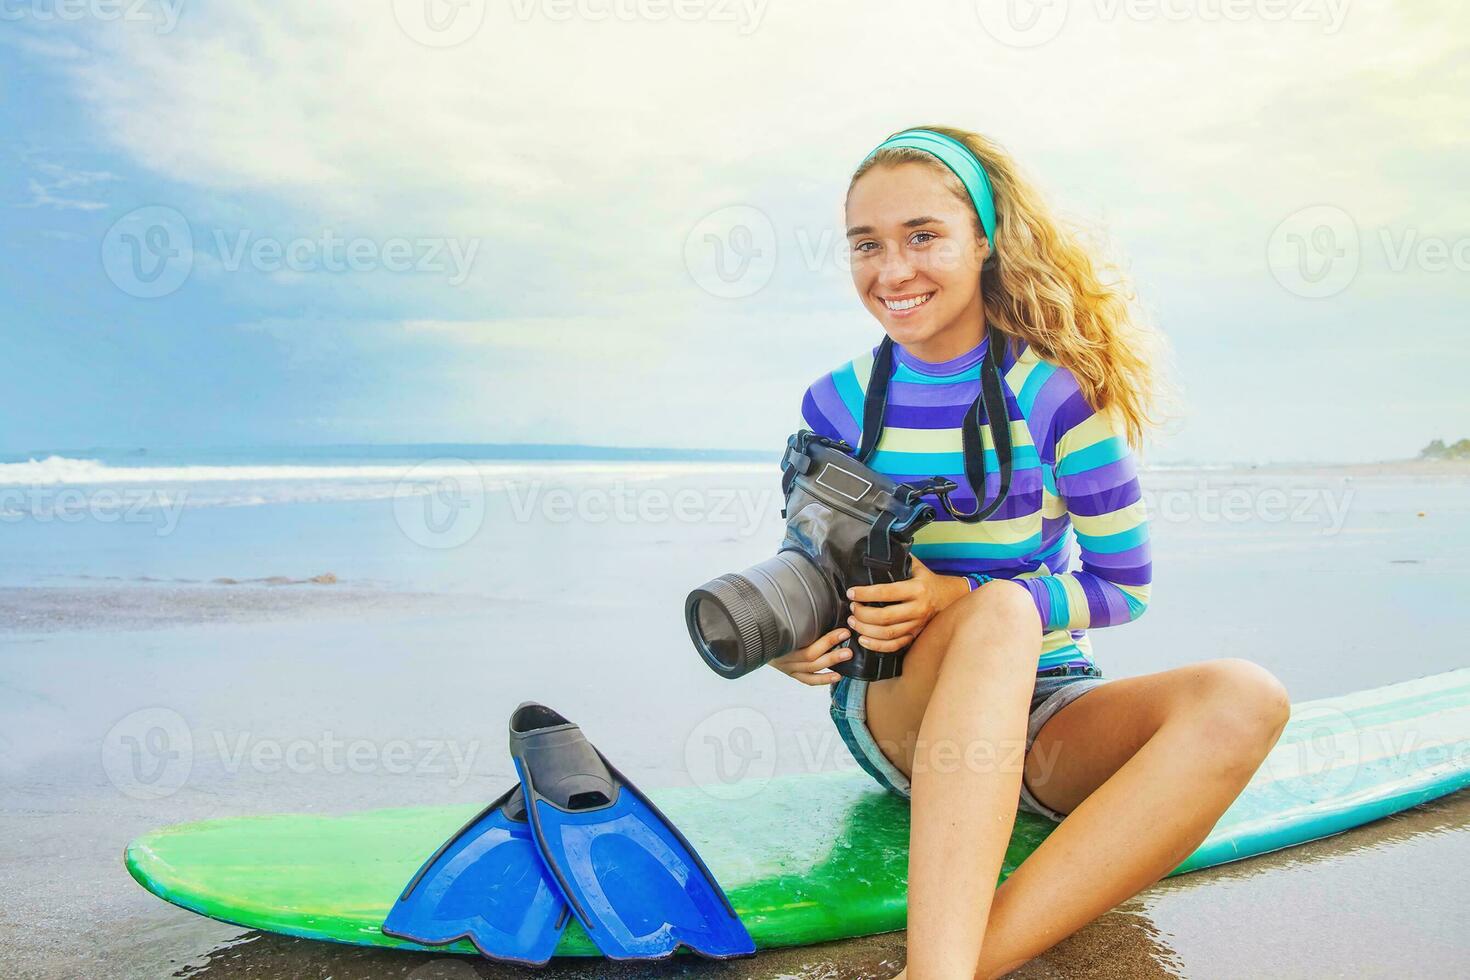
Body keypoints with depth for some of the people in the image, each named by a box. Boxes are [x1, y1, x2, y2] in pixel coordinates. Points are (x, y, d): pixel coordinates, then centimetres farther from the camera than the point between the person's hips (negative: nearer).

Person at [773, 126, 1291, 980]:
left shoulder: (1054, 392, -7)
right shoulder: (837, 405, -1)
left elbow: (1125, 584, -5)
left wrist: (954, 595, -20)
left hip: (1042, 717, 1)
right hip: (891, 710, -1)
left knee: (1244, 702, -30)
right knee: (1002, 610, -36)